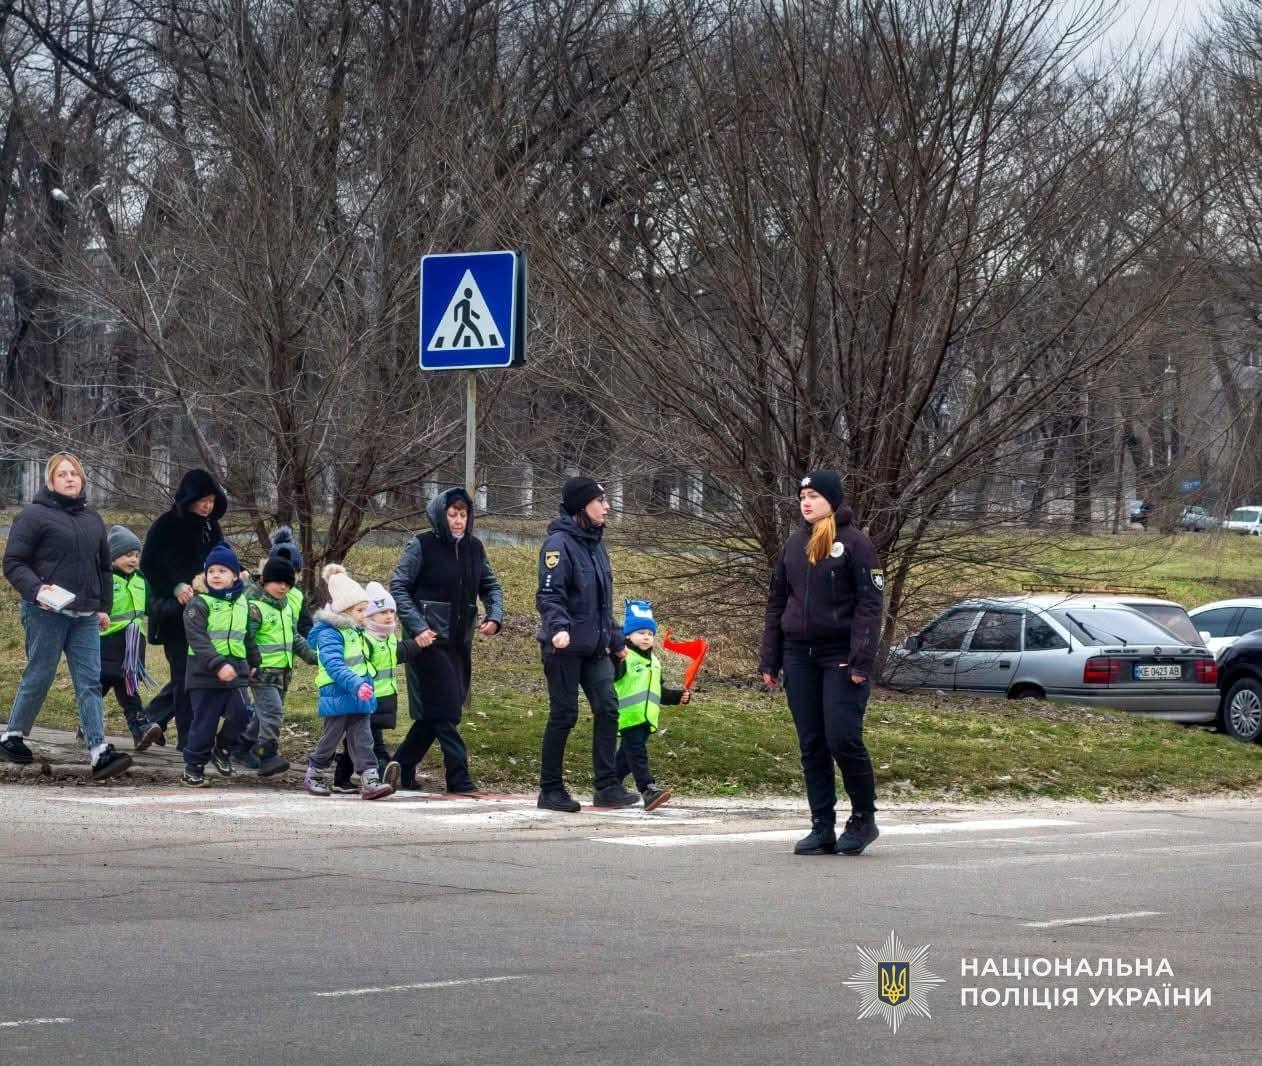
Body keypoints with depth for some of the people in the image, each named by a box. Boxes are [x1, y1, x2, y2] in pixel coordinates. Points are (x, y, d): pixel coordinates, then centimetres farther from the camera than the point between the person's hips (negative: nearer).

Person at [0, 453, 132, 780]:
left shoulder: (92, 519, 17)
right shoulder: (34, 515, -3)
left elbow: (104, 567, 26)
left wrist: (103, 606, 18)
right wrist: (36, 590, -21)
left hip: (85, 617, 6)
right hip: (46, 614, -6)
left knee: (90, 682, -3)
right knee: (39, 677, 1)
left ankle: (99, 751, -11)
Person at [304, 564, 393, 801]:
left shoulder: (355, 632, 13)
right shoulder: (329, 634, -17)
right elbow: (335, 666, -30)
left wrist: (366, 686, 29)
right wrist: (357, 685, -40)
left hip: (359, 700, 8)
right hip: (338, 698, -8)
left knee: (362, 739, 1)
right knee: (331, 738, 6)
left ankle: (370, 780, -4)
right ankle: (313, 776, 24)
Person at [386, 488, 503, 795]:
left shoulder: (474, 548, 9)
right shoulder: (421, 546, -7)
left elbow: (491, 585, 17)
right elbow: (398, 587, -7)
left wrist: (495, 616, -3)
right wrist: (417, 628, -17)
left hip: (460, 642, 6)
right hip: (429, 640, -6)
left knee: (434, 713, 9)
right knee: (444, 711, -8)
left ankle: (402, 765, 24)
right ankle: (459, 779, -7)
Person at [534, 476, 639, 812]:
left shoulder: (595, 545, 14)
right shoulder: (559, 543, -11)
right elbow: (549, 595, -19)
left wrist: (616, 640, 25)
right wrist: (558, 627, -35)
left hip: (595, 647, 7)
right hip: (565, 646, -7)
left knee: (607, 708, -2)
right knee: (563, 715, -1)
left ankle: (607, 786, 0)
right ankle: (551, 790, 9)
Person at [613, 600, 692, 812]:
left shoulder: (653, 662, 21)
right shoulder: (624, 657, -6)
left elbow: (659, 693, 29)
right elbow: (610, 676, -24)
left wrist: (678, 696, 17)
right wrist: (616, 659, -40)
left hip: (646, 719, 8)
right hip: (628, 716, -8)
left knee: (626, 755, 14)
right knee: (636, 753, -15)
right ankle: (648, 790, -25)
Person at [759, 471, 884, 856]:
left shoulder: (854, 543, -5)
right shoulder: (794, 544, 12)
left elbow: (870, 604, -9)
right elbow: (776, 603, 16)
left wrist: (862, 660, -17)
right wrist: (769, 661, 10)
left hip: (841, 657, -6)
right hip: (799, 656, 6)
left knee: (843, 739, -11)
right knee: (811, 745, 4)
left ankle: (863, 818, 6)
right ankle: (822, 828, 8)